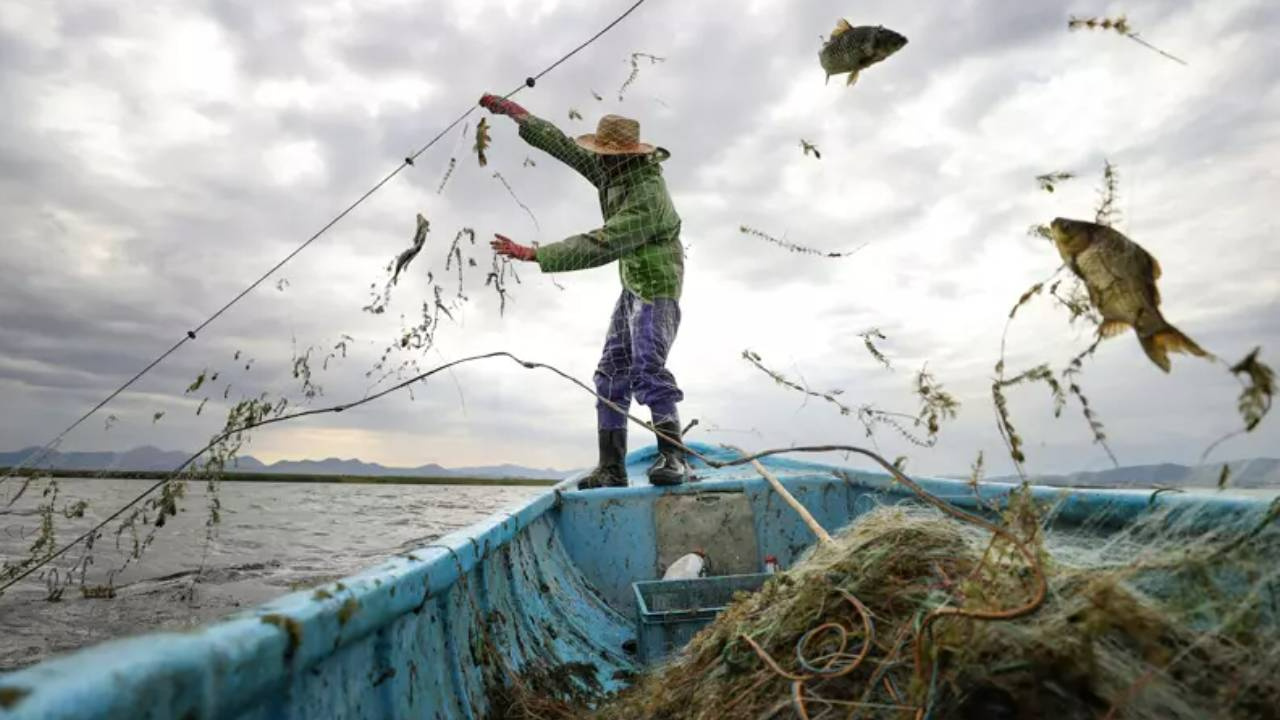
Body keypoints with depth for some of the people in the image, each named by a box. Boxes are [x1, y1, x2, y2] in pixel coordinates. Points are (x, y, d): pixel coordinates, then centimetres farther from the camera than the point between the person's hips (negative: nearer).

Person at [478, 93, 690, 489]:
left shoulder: (647, 198, -26)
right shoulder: (614, 172, 1)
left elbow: (598, 247, -33)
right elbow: (562, 145, 10)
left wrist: (533, 254, -33)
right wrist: (514, 111, 13)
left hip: (657, 289, -9)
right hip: (632, 288, 9)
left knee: (646, 368, -26)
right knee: (611, 374, 2)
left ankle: (673, 456, -20)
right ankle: (611, 468, 3)